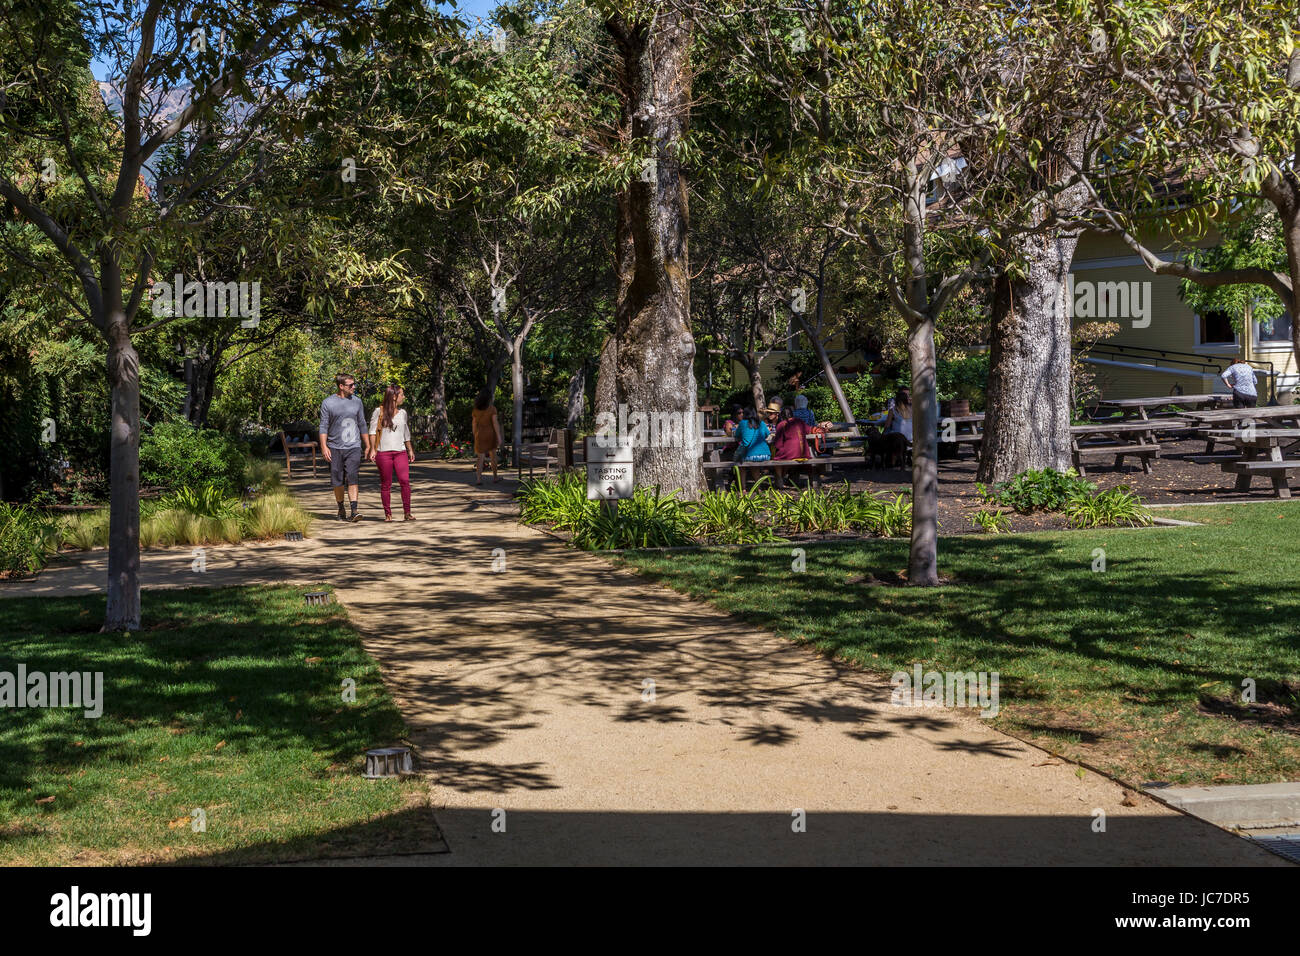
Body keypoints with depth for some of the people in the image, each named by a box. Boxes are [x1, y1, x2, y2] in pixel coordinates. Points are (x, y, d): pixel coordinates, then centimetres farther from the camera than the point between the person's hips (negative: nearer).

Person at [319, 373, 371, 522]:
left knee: (352, 478, -14)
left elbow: (362, 425, 16)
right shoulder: (328, 403, 1)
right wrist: (324, 447, -9)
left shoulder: (357, 402, 9)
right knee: (337, 481, 5)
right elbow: (323, 426, 1)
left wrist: (368, 446, 16)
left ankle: (354, 510, -20)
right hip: (335, 448, 0)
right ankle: (341, 509, 22)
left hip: (353, 447, 0)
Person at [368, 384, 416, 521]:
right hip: (383, 453, -3)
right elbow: (373, 431, 1)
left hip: (400, 452, 3)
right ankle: (388, 514, 8)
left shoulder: (402, 412, 14)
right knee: (386, 484, 1)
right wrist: (372, 449, -6)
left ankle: (407, 512, -7)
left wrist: (410, 450, 22)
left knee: (405, 481, -12)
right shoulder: (379, 411, 1)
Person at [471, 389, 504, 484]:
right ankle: (495, 476, 26)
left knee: (481, 457, 1)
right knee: (493, 455, 18)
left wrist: (475, 437, 13)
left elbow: (474, 424, 4)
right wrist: (499, 437, -15)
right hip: (491, 433, -1)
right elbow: (495, 423, -15)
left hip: (480, 434, 1)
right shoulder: (492, 408, -10)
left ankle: (478, 478, -15)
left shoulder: (476, 409, -1)